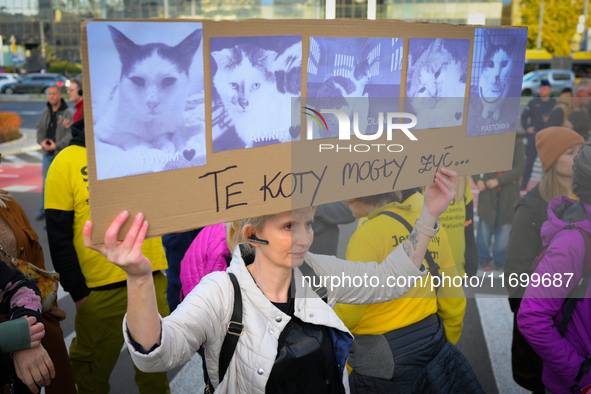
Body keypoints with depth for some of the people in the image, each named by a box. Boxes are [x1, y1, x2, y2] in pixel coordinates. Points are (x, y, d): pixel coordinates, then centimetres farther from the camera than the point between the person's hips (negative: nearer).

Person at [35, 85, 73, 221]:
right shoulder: (45, 112, 11)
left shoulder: (67, 113, -7)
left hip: (62, 153, -5)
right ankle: (44, 210, 20)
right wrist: (42, 141, -5)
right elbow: (40, 128, 14)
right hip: (47, 153, 5)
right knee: (46, 182, 10)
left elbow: (70, 134, -13)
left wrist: (57, 145, -20)